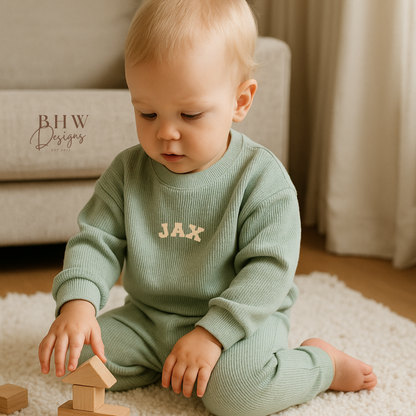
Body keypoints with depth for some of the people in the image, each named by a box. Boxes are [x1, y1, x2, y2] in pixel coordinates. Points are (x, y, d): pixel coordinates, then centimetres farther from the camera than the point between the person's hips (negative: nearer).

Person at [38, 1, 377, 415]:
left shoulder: (261, 178, -15)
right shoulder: (127, 172, -3)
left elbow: (268, 269, -17)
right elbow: (95, 241, -3)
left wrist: (212, 332, -28)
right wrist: (77, 301, -25)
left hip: (240, 319, -4)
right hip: (148, 319, 5)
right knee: (77, 355, -13)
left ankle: (322, 362, -2)